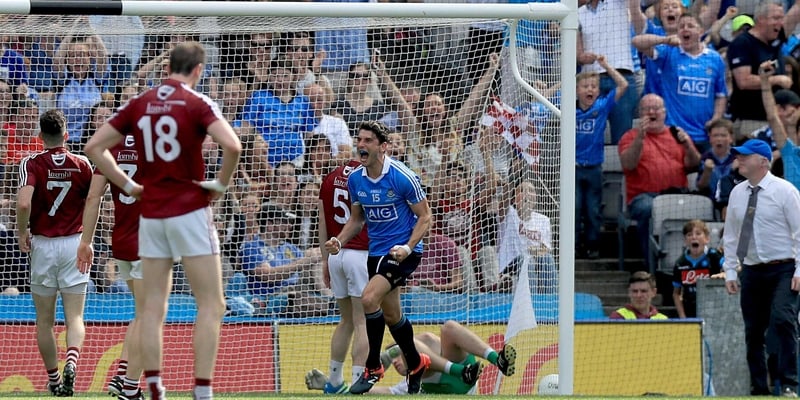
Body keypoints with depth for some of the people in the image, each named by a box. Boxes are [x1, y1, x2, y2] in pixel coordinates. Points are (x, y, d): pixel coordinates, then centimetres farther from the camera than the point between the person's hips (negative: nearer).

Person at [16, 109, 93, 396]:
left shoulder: (32, 164, -7)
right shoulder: (82, 165, -1)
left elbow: (23, 203, -21)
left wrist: (22, 232, -4)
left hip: (42, 245, -1)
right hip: (74, 243, 1)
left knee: (44, 320, 12)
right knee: (75, 317, -1)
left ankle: (54, 380, 17)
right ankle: (72, 361, -27)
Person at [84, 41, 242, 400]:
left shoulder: (139, 104, 6)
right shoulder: (197, 103, -8)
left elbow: (94, 147, 8)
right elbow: (232, 146, -23)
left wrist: (129, 186, 10)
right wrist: (221, 183, -7)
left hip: (151, 214, 5)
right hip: (190, 211, -5)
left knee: (153, 306, 9)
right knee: (211, 305, 0)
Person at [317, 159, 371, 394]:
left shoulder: (330, 179, 9)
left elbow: (323, 222, 12)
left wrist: (325, 260, 18)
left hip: (335, 254, 6)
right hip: (362, 253, -6)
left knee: (346, 320, 18)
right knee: (363, 323, -3)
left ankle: (334, 381, 22)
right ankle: (358, 381, -8)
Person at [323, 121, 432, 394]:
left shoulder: (402, 177, -17)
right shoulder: (355, 180, 1)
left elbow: (424, 217, -10)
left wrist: (408, 247, -24)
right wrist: (339, 241, -3)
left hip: (403, 250, -7)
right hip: (376, 251, 7)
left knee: (369, 298, -24)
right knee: (391, 315, 14)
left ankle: (373, 367, -10)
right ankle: (416, 364, 37)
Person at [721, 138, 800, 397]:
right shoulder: (737, 193, 9)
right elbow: (730, 234, 15)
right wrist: (730, 270, 9)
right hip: (752, 271, 5)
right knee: (753, 331, 4)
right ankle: (759, 389, 11)